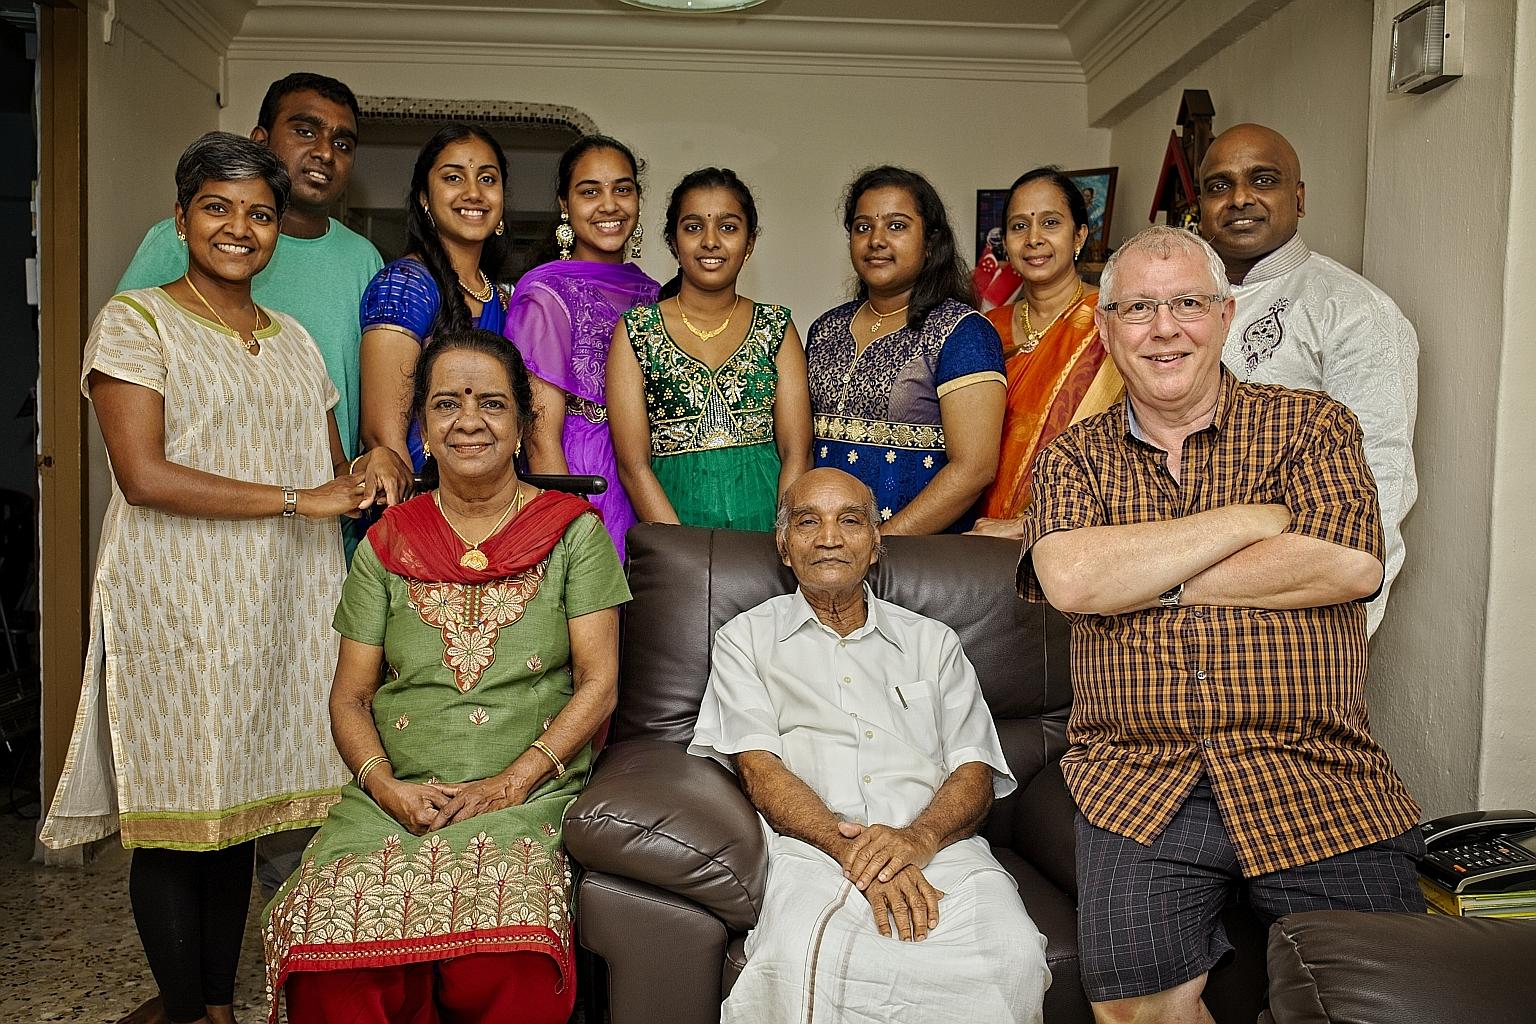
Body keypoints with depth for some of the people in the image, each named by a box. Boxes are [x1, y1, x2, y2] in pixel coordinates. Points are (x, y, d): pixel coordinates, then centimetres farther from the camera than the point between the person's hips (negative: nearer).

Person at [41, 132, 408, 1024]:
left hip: (279, 605, 5)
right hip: (178, 605, -5)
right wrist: (297, 498, -16)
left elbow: (331, 474, 19)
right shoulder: (136, 322, -1)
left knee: (241, 800, 11)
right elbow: (144, 476, -13)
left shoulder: (294, 340, 17)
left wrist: (374, 469, -5)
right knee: (177, 813, 1)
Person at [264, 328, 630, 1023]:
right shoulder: (388, 543, 12)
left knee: (499, 965, -30)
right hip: (394, 797, 3)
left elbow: (599, 683, -1)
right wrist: (386, 785, -8)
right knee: (329, 951, -26)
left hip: (525, 796, -2)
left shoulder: (573, 530, 5)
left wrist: (510, 783, -12)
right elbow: (349, 696, 11)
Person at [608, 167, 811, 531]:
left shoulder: (776, 327, 9)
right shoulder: (635, 331, 4)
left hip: (766, 519, 1)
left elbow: (797, 453, 2)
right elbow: (633, 465, -1)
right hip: (670, 512, -1)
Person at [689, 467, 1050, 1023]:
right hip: (816, 848, -2)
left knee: (1014, 953, -29)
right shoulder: (745, 639, 17)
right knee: (800, 957, -36)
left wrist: (918, 838, -12)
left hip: (938, 846, 3)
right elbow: (758, 767, 2)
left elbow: (975, 770, 12)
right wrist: (849, 846, -16)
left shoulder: (933, 642, 23)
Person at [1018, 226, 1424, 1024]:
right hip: (1137, 787, 0)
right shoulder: (1073, 458, 10)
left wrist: (1138, 575, -6)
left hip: (1313, 780, 0)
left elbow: (1351, 567, -10)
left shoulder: (1313, 425, 8)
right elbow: (1070, 579, -10)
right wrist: (1253, 518, -7)